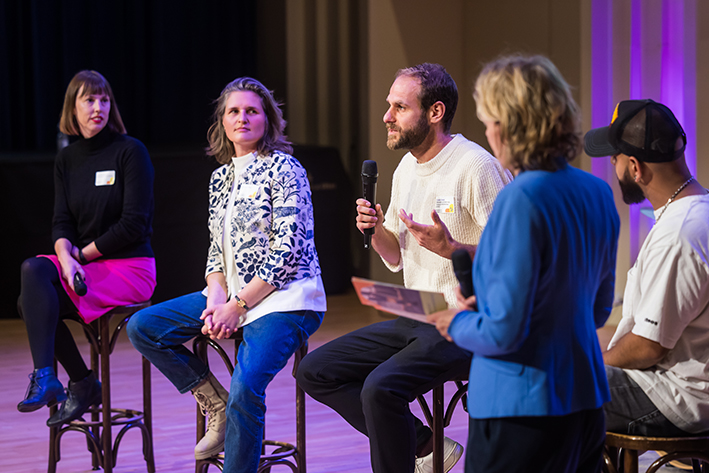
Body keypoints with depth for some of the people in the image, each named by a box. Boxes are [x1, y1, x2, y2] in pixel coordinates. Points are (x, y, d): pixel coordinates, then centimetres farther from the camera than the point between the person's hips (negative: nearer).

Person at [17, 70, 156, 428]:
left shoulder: (131, 151, -5)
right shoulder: (66, 160, 13)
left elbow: (135, 223, -12)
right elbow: (61, 223, 4)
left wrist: (83, 254, -9)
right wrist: (66, 258, -18)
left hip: (130, 266, -6)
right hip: (83, 265, 6)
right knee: (33, 270, -25)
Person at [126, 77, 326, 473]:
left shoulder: (284, 170, -8)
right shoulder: (221, 178, 14)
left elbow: (287, 252, -15)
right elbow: (217, 251, 16)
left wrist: (237, 306, -16)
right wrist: (216, 299, -5)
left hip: (284, 298, -8)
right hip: (232, 295, 8)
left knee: (245, 388, -31)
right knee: (142, 328, 0)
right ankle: (218, 407, 6)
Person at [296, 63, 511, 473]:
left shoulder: (476, 167, -14)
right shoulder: (406, 169, 12)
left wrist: (450, 248, -29)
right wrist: (376, 230, -1)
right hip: (416, 318, 9)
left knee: (380, 387, -31)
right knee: (314, 371, 2)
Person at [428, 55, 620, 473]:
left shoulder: (521, 200, -19)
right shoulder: (597, 192, 5)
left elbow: (503, 332, -20)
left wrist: (457, 324, 1)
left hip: (522, 412, -8)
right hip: (585, 400, 8)